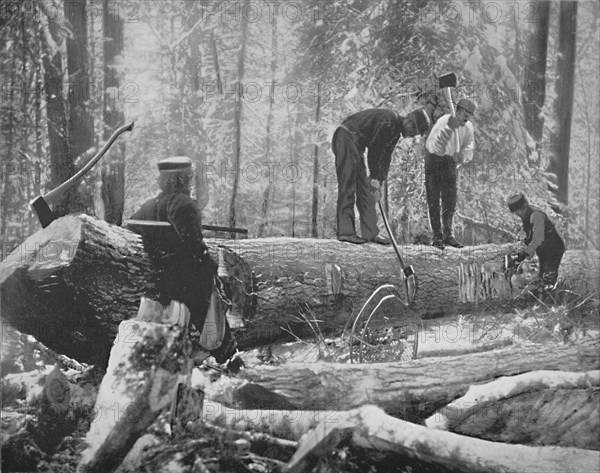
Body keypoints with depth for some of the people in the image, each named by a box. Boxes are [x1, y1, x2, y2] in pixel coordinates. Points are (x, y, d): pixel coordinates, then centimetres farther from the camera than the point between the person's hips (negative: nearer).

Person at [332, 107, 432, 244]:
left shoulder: (395, 132, 12)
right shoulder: (388, 120, -19)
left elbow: (385, 157, 12)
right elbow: (374, 149, -19)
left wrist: (379, 181, 3)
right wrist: (375, 177, -14)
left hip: (356, 145, 10)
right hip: (346, 138, -10)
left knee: (365, 188, 6)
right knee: (348, 186, -13)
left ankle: (370, 232, 5)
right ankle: (345, 232, -14)